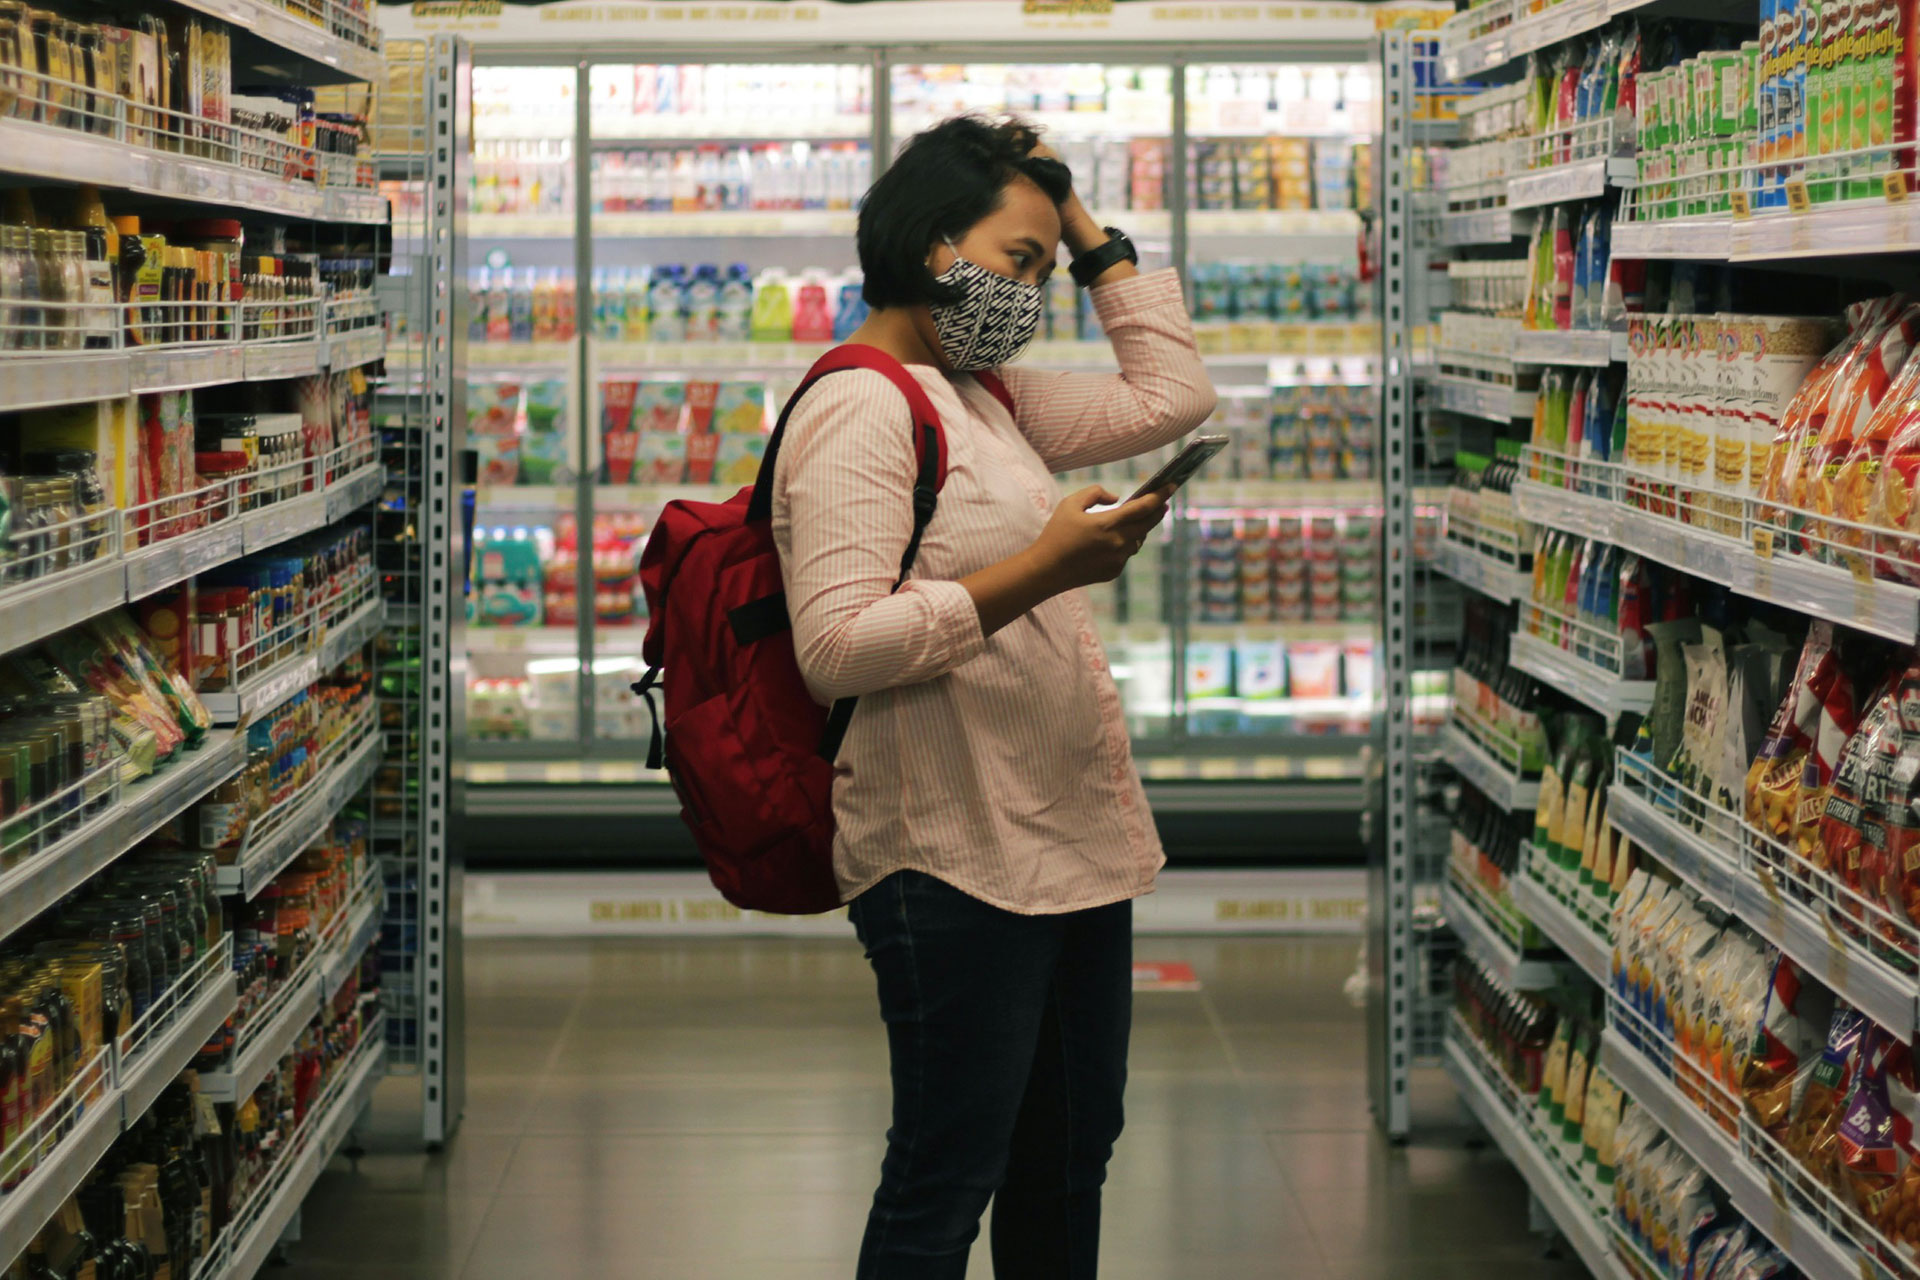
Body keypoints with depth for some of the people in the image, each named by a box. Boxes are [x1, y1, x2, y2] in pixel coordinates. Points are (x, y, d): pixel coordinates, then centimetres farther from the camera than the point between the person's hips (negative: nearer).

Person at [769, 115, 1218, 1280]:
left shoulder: (988, 397, 16)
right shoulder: (858, 410, -14)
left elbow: (1170, 397, 20)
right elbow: (836, 646, -23)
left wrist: (1089, 231, 15)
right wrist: (1037, 573, -26)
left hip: (1075, 837, 10)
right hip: (956, 863, -10)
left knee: (1072, 1152, 18)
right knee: (947, 1180, -2)